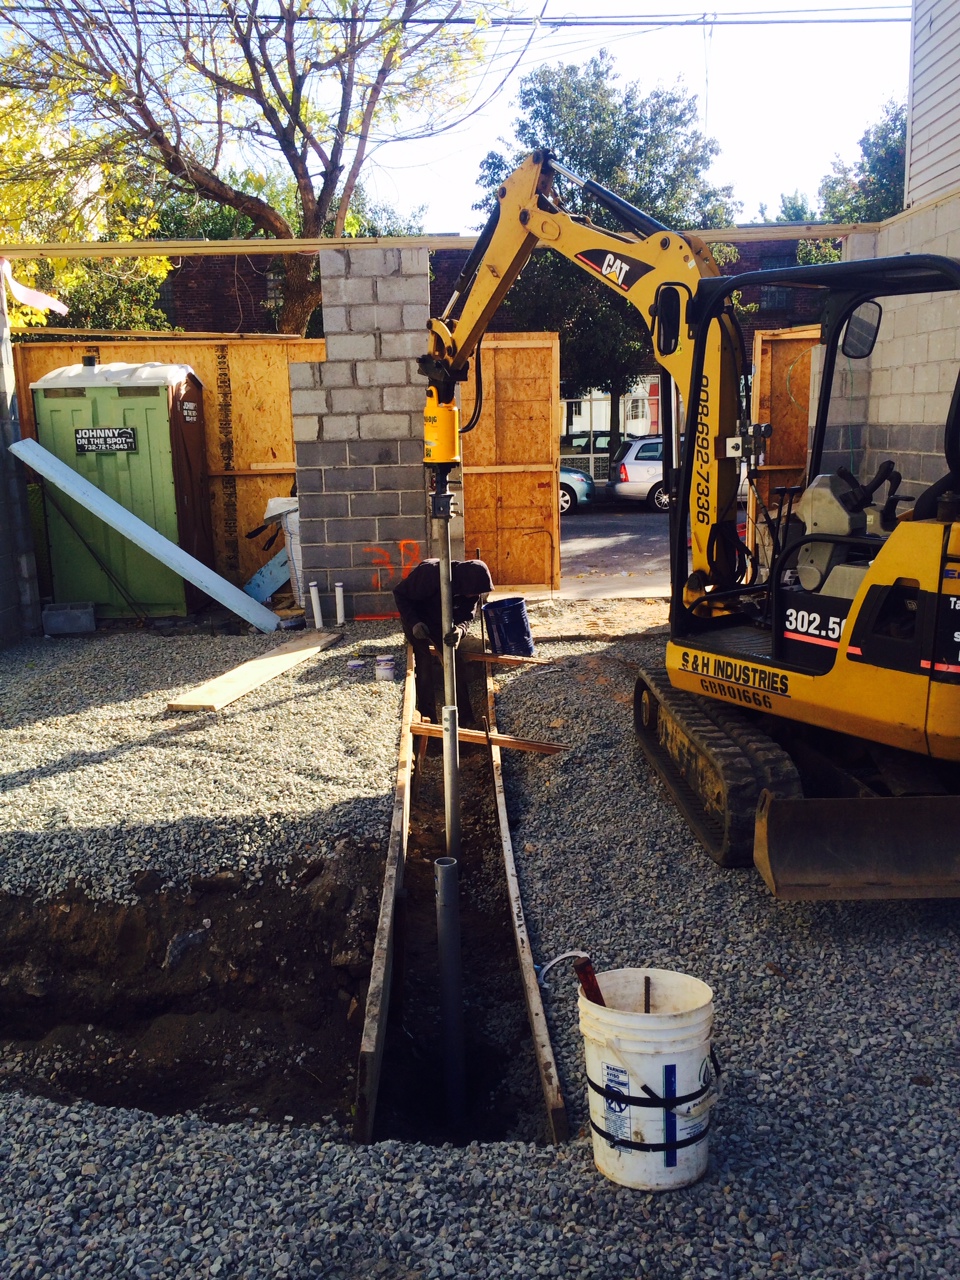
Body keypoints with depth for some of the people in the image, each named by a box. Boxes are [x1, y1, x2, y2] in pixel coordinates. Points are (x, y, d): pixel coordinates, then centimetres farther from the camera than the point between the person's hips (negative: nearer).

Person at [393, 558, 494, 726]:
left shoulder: (471, 588, -21)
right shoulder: (430, 573, -37)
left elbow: (467, 617, -20)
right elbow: (400, 593, -26)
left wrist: (460, 630, -44)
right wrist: (414, 622, -35)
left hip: (440, 621, 5)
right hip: (416, 619, -5)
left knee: (457, 663, -1)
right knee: (424, 665, -14)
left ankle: (466, 719, 7)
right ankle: (429, 719, -6)